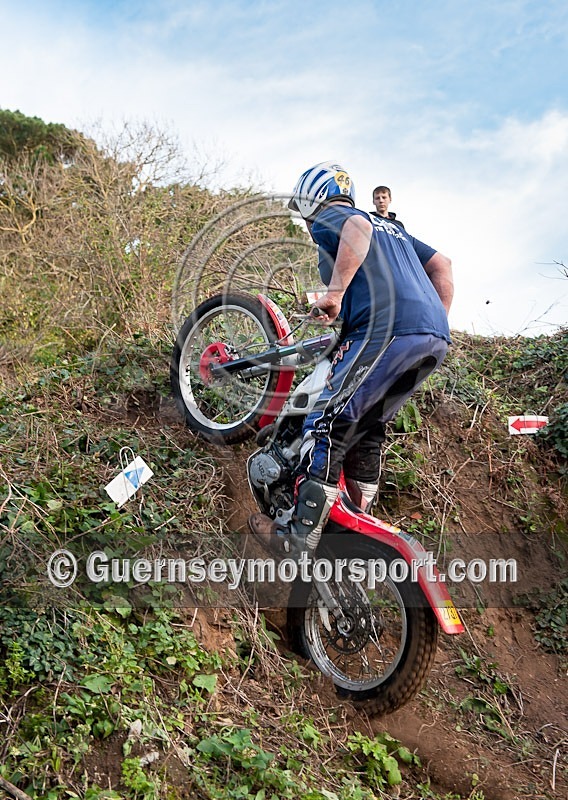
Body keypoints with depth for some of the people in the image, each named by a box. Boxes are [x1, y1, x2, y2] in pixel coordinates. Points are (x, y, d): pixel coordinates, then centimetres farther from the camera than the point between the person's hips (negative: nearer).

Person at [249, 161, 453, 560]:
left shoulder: (327, 220, 11)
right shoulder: (391, 227, 35)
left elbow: (357, 227, -14)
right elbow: (442, 264, 29)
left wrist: (335, 292, -17)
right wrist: (438, 324, 27)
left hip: (386, 330, -8)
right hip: (435, 338, 9)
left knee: (328, 425, -7)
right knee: (368, 424, 19)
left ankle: (300, 539, -10)